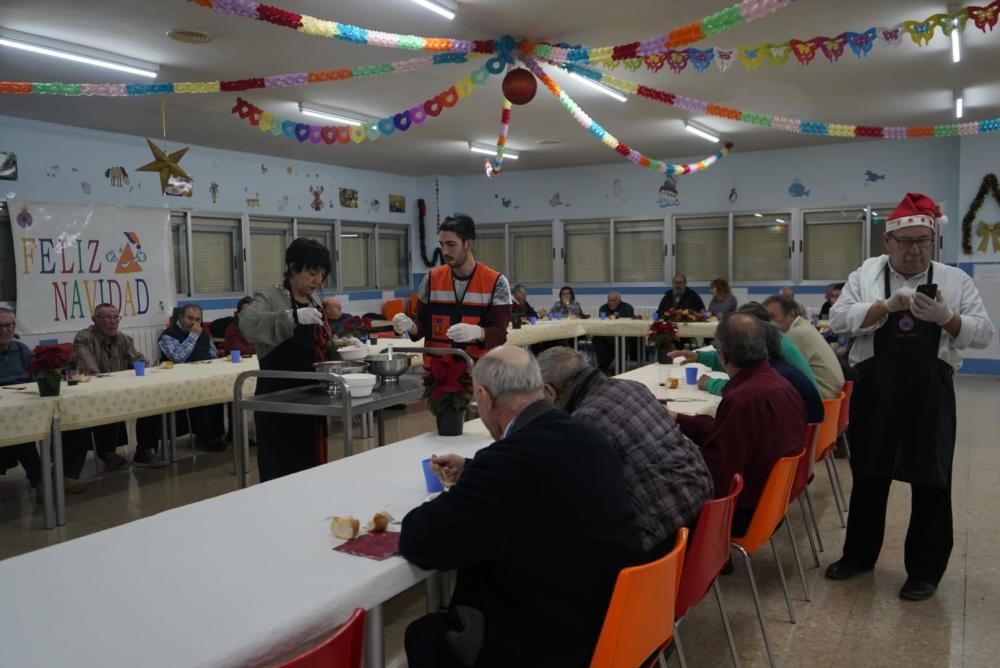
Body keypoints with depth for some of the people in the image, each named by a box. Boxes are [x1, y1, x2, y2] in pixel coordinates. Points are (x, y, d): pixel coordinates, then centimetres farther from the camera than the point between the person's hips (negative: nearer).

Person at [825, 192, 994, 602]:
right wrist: (887, 306, -19)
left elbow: (983, 333, 1)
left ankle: (924, 570, 23)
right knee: (868, 476, 13)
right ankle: (859, 555, 30)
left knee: (930, 482, 7)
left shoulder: (955, 280, 5)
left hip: (930, 396, 0)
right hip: (875, 393, 1)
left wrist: (945, 318, -17)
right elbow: (840, 318, -7)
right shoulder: (866, 274, 4)